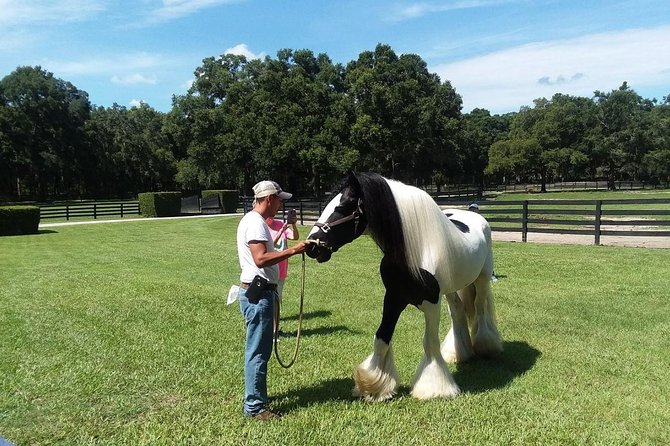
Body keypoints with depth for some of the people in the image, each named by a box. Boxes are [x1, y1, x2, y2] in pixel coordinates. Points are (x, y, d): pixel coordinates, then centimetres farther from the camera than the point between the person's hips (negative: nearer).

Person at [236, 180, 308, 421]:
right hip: (258, 294, -11)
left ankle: (255, 396, 33)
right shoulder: (256, 223, -16)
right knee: (258, 351, -3)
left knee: (259, 349, 20)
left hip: (257, 292, 11)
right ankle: (255, 407, 7)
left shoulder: (252, 220, 17)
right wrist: (292, 250, -25)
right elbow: (261, 259, -26)